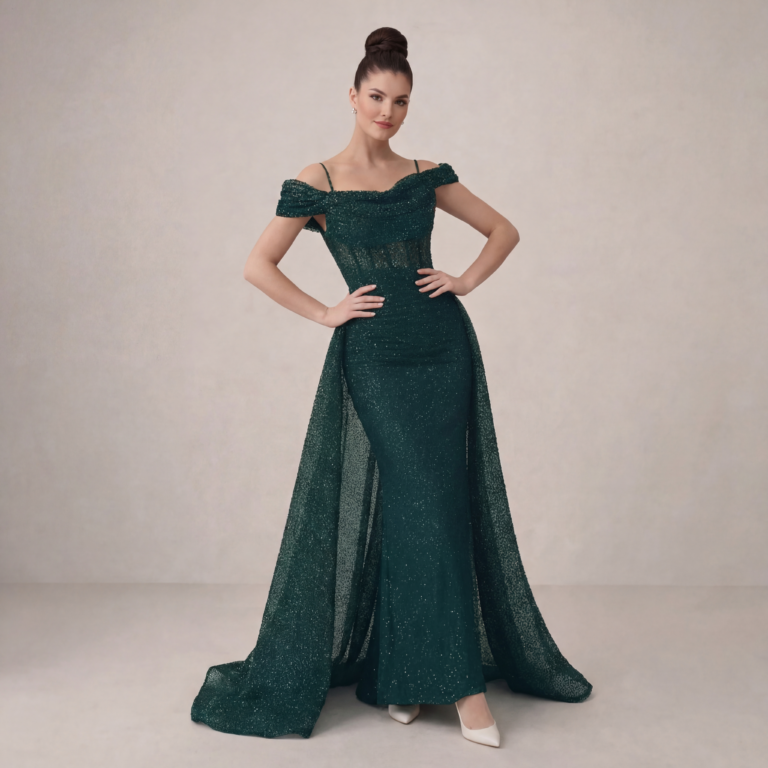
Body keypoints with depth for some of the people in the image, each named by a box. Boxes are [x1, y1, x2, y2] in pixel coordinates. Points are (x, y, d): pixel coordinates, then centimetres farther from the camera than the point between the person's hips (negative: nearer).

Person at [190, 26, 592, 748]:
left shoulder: (427, 174, 10)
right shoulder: (316, 182, 1)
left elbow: (504, 230, 17)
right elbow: (258, 266, 2)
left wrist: (465, 281, 2)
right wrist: (326, 313, -4)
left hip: (443, 344, 3)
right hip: (373, 356, -3)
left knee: (439, 503, 2)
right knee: (425, 502, -9)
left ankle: (401, 672, 17)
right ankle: (461, 680, 0)